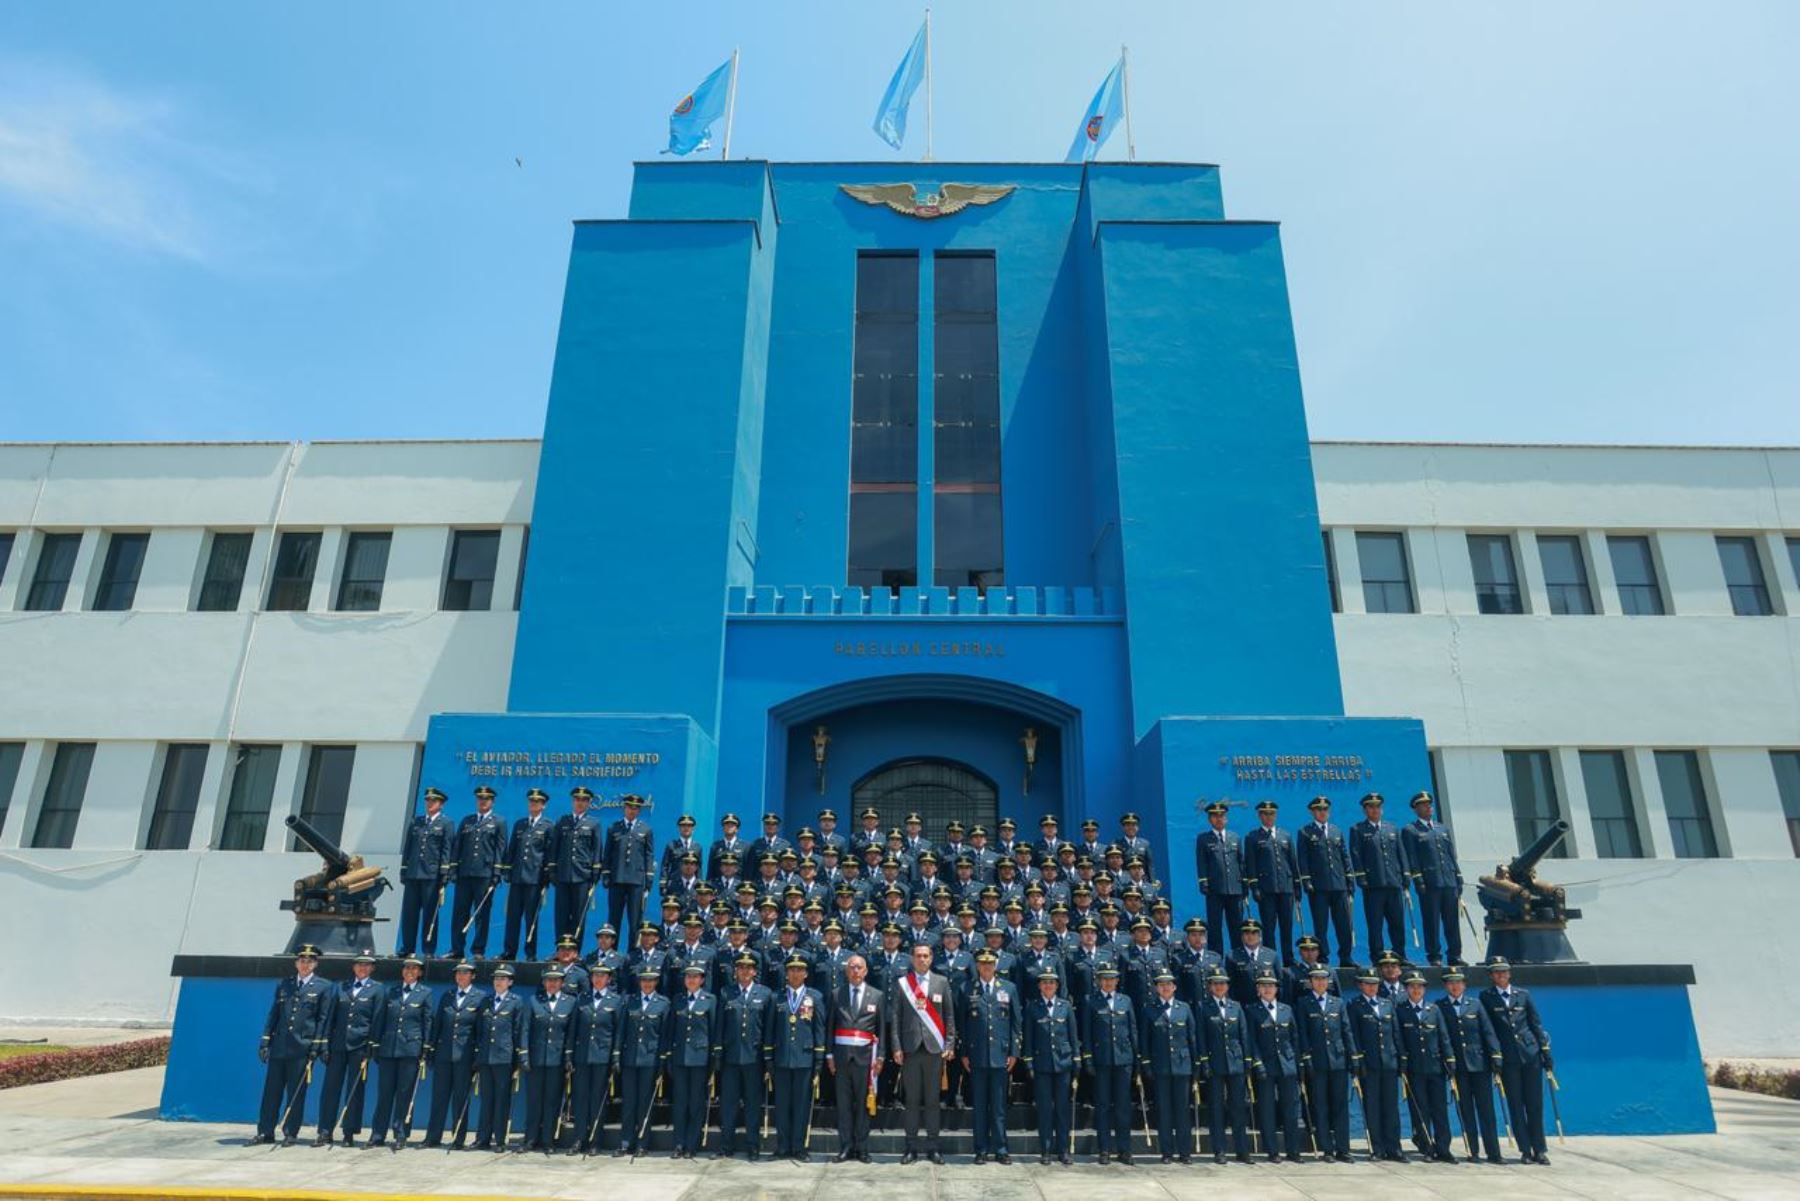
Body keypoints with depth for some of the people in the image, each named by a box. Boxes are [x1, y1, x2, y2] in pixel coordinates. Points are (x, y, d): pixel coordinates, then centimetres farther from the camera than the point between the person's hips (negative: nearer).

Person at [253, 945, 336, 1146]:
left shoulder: (325, 987, 1)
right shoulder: (284, 984, 12)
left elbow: (324, 1020, -2)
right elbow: (273, 1014, 13)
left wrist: (317, 1047, -8)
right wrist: (265, 1042, 5)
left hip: (302, 1047, -3)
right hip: (279, 1046, 3)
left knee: (296, 1093, 2)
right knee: (271, 1090, 6)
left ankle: (290, 1133, 10)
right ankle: (265, 1132, 15)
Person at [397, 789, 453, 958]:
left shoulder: (446, 824, 3)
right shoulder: (415, 821, 16)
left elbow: (447, 850, -3)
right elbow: (407, 847, 15)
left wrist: (444, 874, -9)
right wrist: (404, 870, 9)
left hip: (432, 875, -4)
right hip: (413, 873, 4)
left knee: (430, 914, -1)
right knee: (409, 912, 5)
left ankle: (429, 951, 5)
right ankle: (407, 949, 13)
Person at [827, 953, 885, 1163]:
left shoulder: (878, 996, 7)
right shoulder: (836, 994, 8)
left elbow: (882, 1029, 5)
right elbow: (830, 1026, 6)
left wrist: (880, 1056, -1)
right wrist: (829, 1054, 1)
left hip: (865, 1054, -1)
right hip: (841, 1053, 1)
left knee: (863, 1102, 2)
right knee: (843, 1102, 3)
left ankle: (862, 1148, 11)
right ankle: (845, 1147, 10)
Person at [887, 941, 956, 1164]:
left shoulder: (941, 982, 6)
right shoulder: (902, 983, 4)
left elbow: (949, 1016, 7)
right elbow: (895, 1017, 3)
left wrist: (950, 1044, 0)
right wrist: (896, 1047, -3)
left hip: (934, 1047, 0)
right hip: (910, 1047, 0)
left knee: (933, 1099, 5)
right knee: (911, 1099, 4)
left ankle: (932, 1146, 14)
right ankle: (911, 1147, 12)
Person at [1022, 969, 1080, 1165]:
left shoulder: (1066, 1006, 5)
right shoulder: (1032, 1008, 3)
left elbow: (1074, 1035, 8)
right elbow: (1028, 1037, 4)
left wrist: (1076, 1059, 4)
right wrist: (1029, 1062, 0)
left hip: (1063, 1062, 1)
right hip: (1042, 1064, -1)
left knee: (1063, 1107, 4)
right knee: (1044, 1108, 2)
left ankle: (1063, 1150, 12)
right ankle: (1045, 1151, 11)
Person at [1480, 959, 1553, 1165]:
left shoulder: (1523, 995, 9)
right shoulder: (1486, 997, 3)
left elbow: (1536, 1024, 10)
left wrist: (1546, 1053, 5)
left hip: (1530, 1054, 1)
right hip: (1507, 1058, -1)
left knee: (1535, 1104, 3)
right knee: (1516, 1105, 2)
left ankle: (1539, 1150, 11)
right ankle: (1526, 1150, 9)